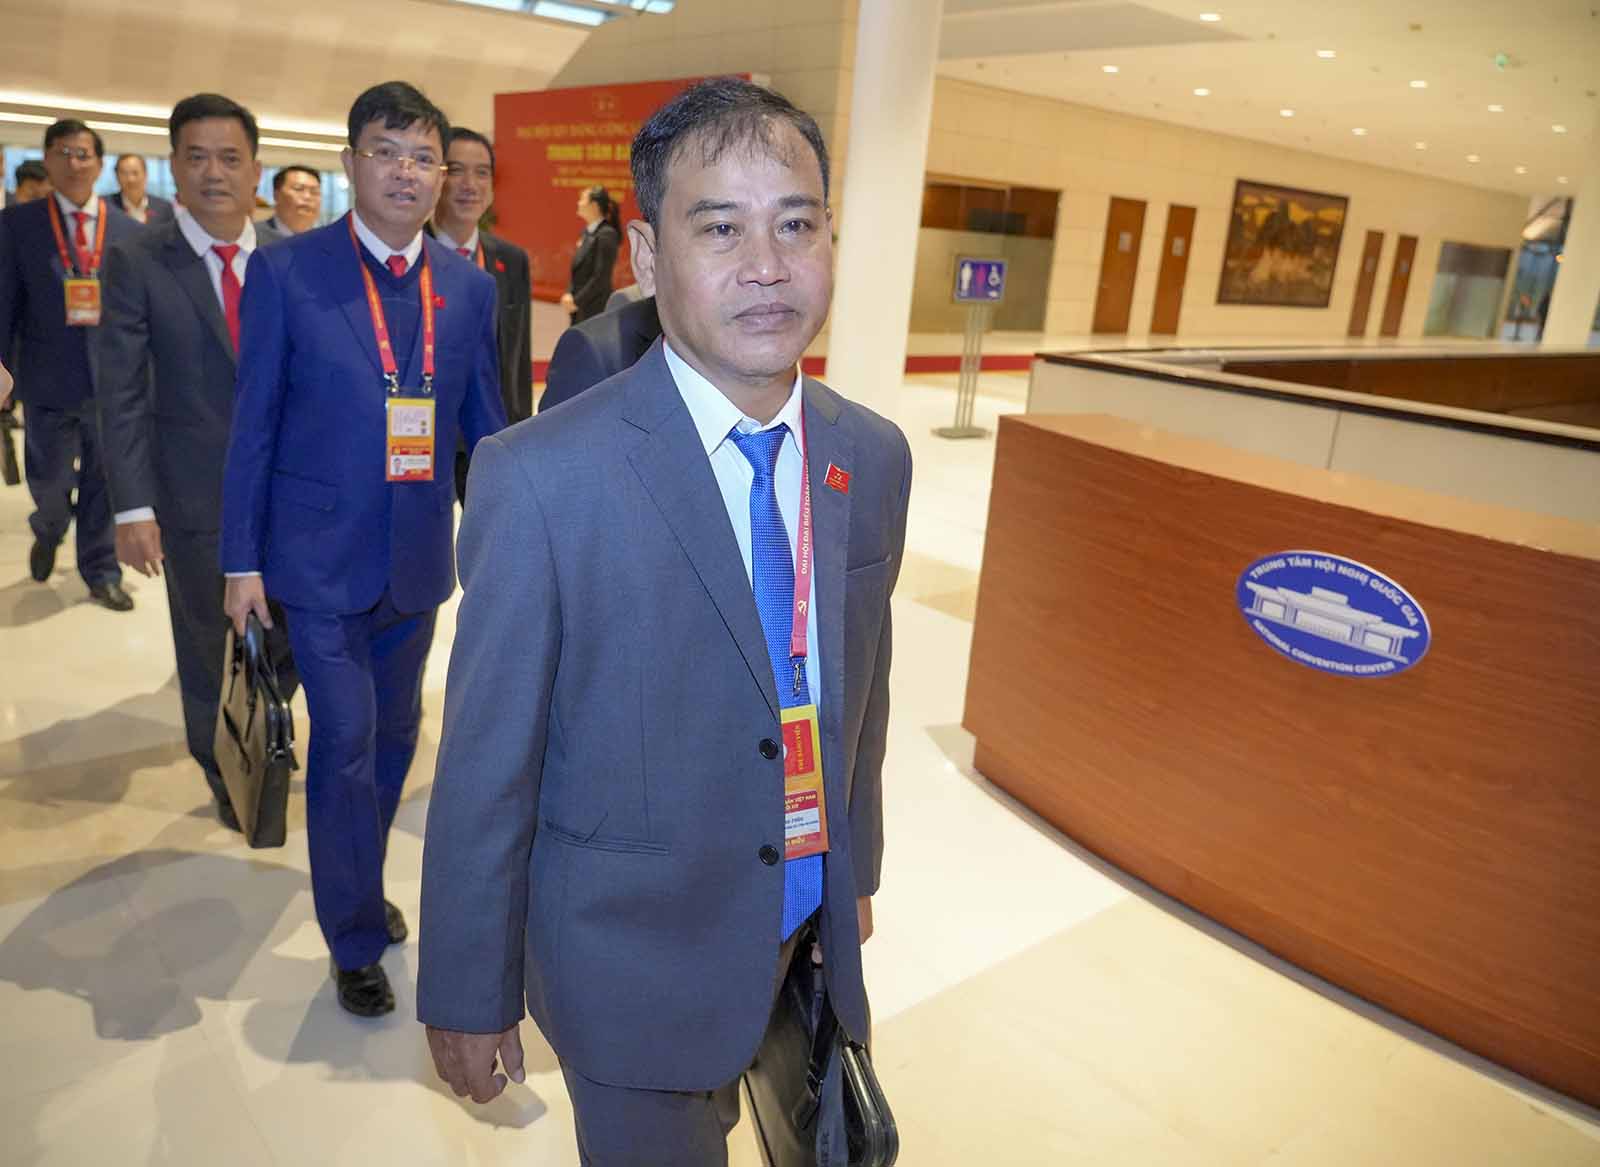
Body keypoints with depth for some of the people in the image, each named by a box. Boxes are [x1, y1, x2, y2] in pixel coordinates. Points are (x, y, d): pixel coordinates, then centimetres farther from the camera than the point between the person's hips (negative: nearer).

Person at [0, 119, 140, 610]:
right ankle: (48, 533, 43)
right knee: (49, 482, 10)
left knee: (102, 484, 8)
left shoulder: (128, 229, 4)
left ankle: (101, 573, 23)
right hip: (47, 379, 0)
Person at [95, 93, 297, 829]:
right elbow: (121, 393, -9)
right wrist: (132, 506, -13)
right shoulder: (137, 261, -7)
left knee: (294, 636, 12)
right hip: (196, 494, -2)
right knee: (209, 649, 14)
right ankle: (227, 772, 37)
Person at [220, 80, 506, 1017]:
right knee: (345, 746, -1)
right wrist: (242, 559, -4)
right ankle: (356, 939, 20)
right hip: (321, 556, -3)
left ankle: (361, 886, 41)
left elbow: (486, 428, 8)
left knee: (395, 737, 17)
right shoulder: (287, 272, -6)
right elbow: (253, 424, -4)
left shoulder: (471, 287, 3)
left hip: (419, 559, 4)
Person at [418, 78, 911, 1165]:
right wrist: (468, 996, -7)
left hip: (812, 939, 5)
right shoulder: (540, 477, -23)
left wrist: (856, 873, 15)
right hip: (635, 963, -5)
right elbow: (486, 767, -16)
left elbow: (861, 686, 5)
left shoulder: (874, 457, -6)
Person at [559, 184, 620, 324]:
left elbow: (601, 277, -19)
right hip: (581, 310, 9)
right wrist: (569, 294, 1)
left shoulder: (606, 235, -15)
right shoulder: (587, 232, 11)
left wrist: (577, 301, -15)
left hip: (596, 310, -9)